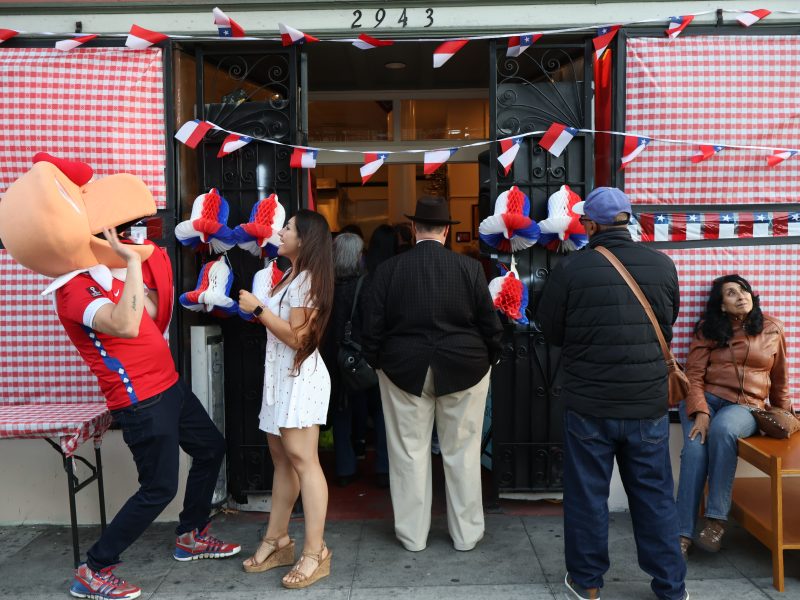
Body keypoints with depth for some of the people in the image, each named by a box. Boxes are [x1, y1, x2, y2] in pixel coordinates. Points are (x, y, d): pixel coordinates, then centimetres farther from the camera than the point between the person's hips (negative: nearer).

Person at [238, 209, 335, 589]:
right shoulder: (292, 276, 19)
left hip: (299, 376, -10)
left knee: (302, 460, -10)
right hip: (281, 374, 10)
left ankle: (315, 553, -5)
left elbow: (297, 337, -19)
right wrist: (257, 308, 11)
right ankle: (276, 541, 21)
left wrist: (257, 309, -15)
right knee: (282, 459, 12)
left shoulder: (307, 279, -13)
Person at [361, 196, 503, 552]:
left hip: (404, 371, 0)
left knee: (409, 453, 10)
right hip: (463, 370, 0)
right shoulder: (469, 268, -7)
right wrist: (487, 360, 12)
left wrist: (377, 363, 11)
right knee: (462, 452, 11)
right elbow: (490, 326, -3)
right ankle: (466, 534, 24)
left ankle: (412, 535, 22)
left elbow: (372, 328, -3)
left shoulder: (388, 269, -6)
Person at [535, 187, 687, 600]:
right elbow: (668, 325, 10)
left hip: (589, 403, -2)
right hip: (649, 402, 3)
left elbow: (551, 332, -3)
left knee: (587, 495, 13)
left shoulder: (570, 269, -13)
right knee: (655, 496, 15)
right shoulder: (663, 265, -3)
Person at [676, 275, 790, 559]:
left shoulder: (773, 329, 9)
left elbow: (779, 379, 20)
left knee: (722, 429, -37)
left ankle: (716, 519, -27)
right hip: (705, 399, 0)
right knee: (695, 450, -30)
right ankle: (683, 532, -27)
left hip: (746, 406, 0)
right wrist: (700, 412, -16)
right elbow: (694, 374, -1)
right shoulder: (708, 328, 6)